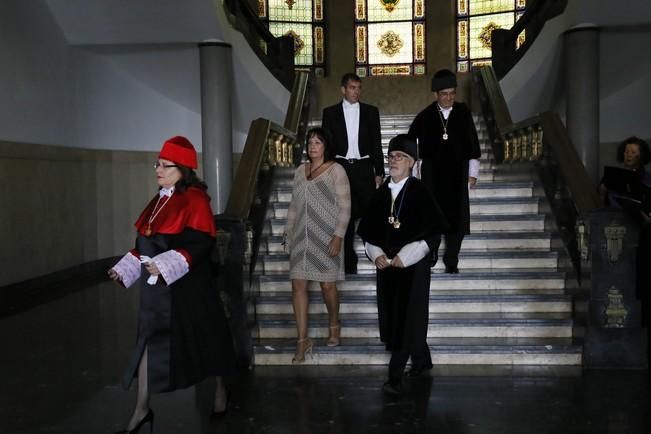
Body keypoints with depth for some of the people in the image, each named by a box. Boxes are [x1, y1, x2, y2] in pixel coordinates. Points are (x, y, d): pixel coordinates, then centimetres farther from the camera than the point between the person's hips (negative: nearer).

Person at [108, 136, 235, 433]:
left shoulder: (195, 199, -13)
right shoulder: (160, 200, 12)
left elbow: (199, 243, -22)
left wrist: (167, 265, -30)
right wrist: (125, 269, 10)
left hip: (187, 286, -7)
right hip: (155, 286, 8)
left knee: (204, 337, 8)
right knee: (149, 341, 7)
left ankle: (221, 389, 31)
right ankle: (142, 409, 15)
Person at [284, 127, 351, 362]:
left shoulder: (336, 170, -5)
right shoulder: (300, 171, 11)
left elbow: (344, 207, -9)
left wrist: (338, 236, -16)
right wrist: (289, 233, 12)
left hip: (326, 237, -4)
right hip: (301, 238, 5)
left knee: (327, 285, 2)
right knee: (298, 285, -2)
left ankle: (334, 327, 30)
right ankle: (303, 340, 5)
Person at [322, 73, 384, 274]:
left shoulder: (370, 112, 8)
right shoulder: (330, 113, 6)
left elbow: (376, 143, 8)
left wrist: (379, 172, 3)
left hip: (364, 167, 0)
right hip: (341, 167, 0)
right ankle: (349, 261, 10)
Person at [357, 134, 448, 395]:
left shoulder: (419, 192, -9)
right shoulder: (381, 193, 6)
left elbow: (433, 231, -12)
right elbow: (366, 230, 11)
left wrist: (404, 257, -16)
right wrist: (376, 254, -6)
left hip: (413, 266, -6)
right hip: (386, 265, 6)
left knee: (406, 318, -3)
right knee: (392, 317, 13)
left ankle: (395, 376, 3)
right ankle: (422, 360, 33)